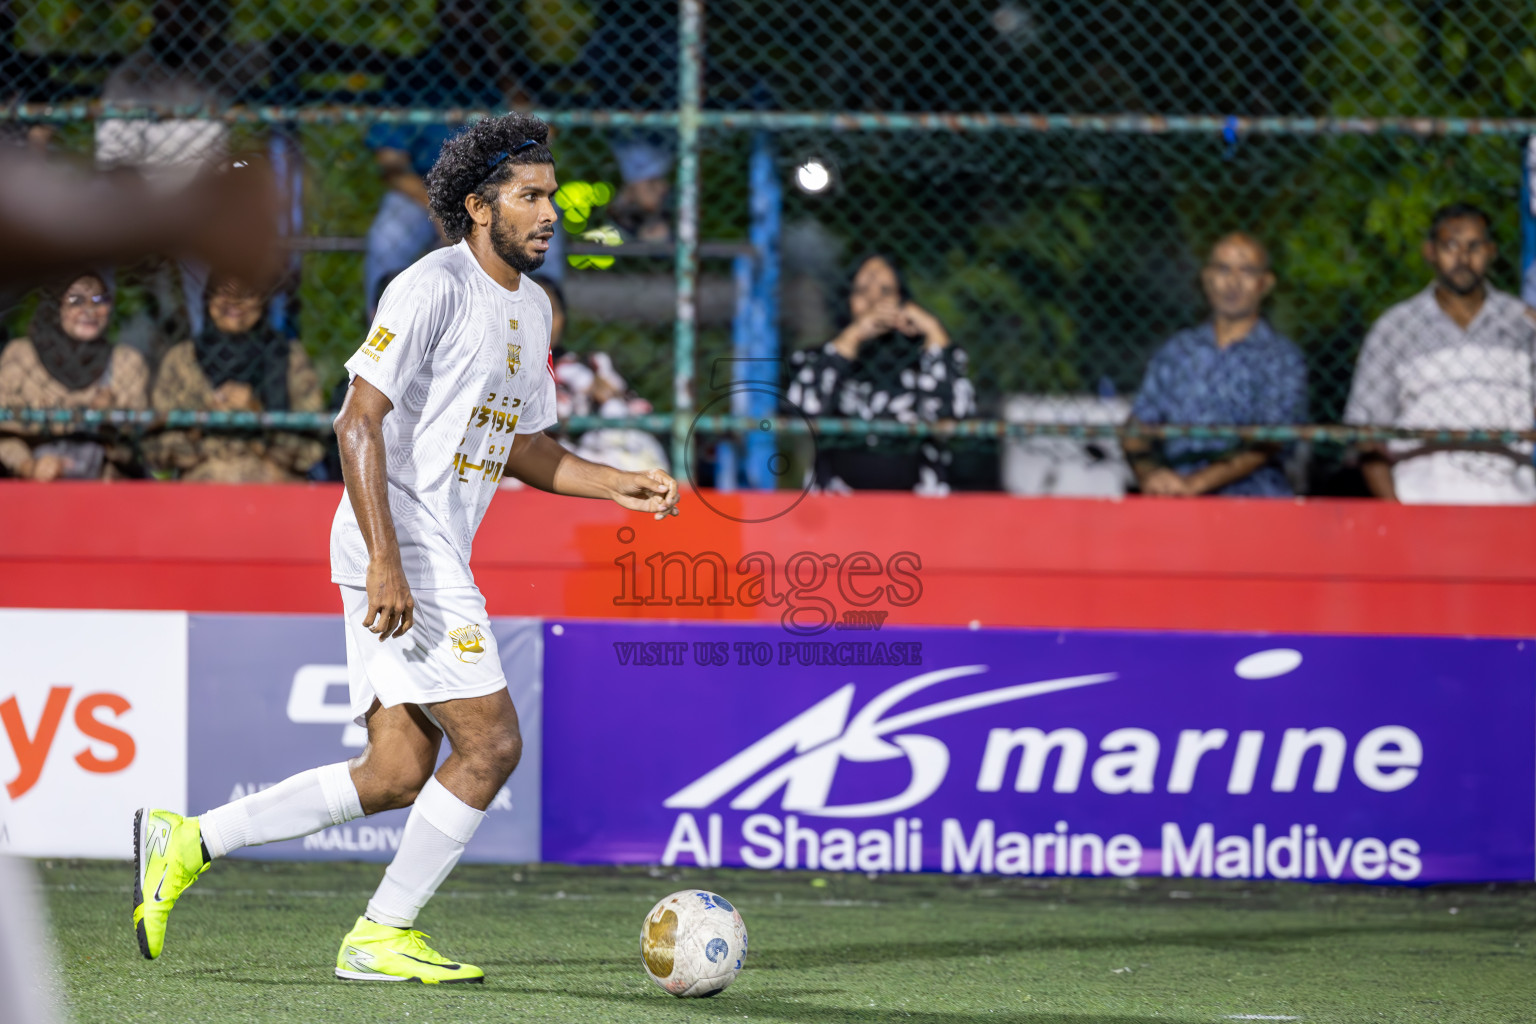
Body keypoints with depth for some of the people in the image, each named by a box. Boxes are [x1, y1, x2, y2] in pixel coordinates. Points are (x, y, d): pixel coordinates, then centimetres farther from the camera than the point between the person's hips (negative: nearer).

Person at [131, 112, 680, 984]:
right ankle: (383, 937, -1)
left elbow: (522, 445, 26)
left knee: (398, 775, 5)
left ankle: (185, 843, 12)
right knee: (492, 743, -11)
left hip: (436, 559, 9)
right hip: (399, 548, -9)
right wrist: (385, 563, -23)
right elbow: (360, 422, -17)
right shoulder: (433, 288, -12)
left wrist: (618, 485, 10)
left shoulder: (533, 307, 17)